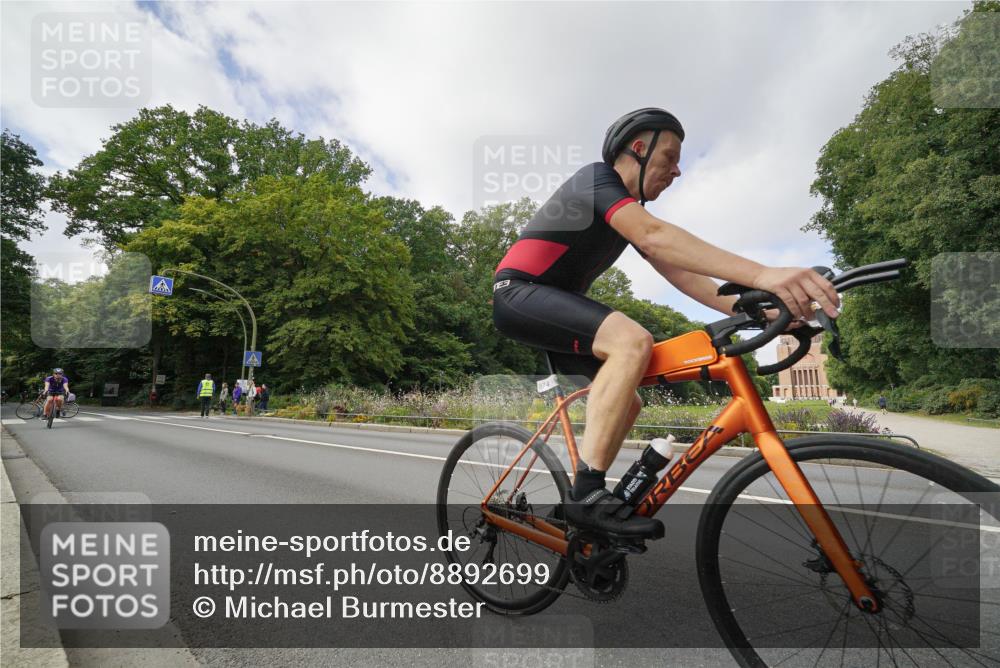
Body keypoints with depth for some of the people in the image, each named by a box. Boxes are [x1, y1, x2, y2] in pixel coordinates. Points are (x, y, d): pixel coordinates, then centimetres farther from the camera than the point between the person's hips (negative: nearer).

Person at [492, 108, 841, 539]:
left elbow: (677, 271, 5)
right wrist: (761, 275, -41)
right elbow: (654, 236, -31)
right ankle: (586, 495, -29)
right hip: (518, 293, -10)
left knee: (627, 404, 6)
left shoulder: (630, 214, 17)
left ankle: (580, 504, 13)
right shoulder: (596, 177, -11)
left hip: (550, 308, 10)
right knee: (633, 340, -31)